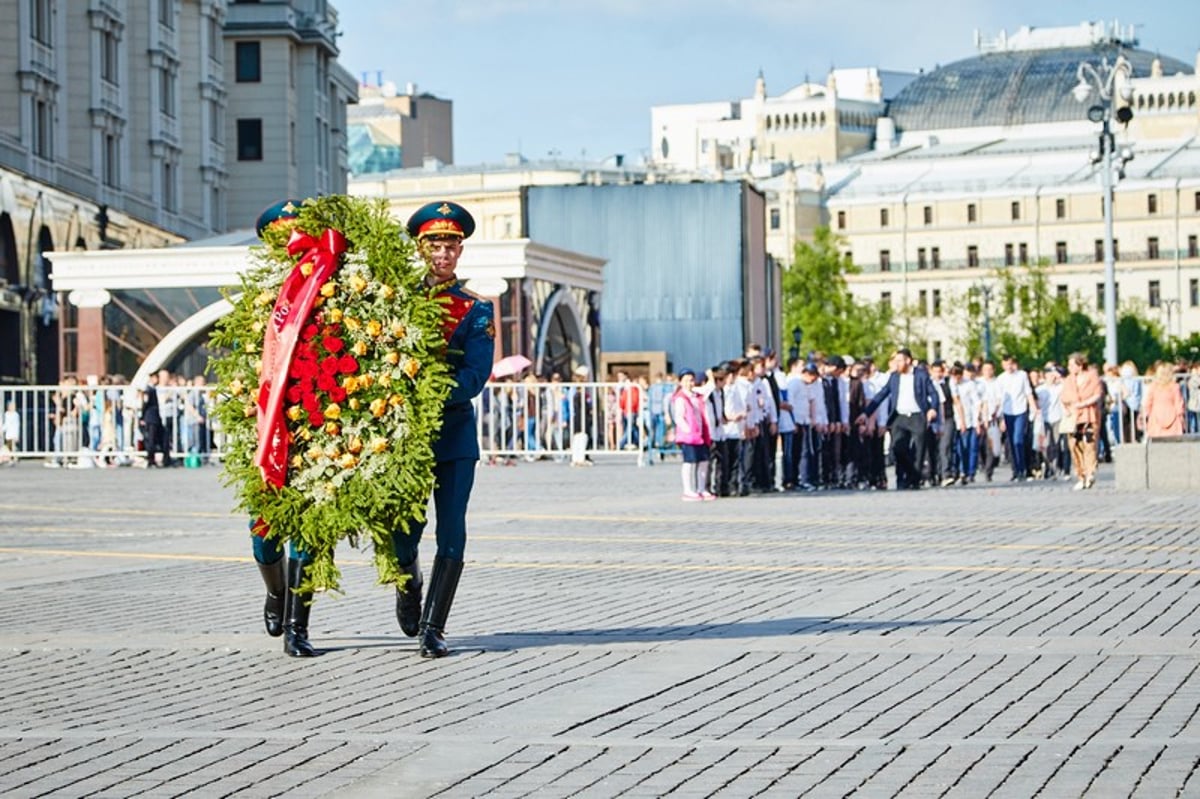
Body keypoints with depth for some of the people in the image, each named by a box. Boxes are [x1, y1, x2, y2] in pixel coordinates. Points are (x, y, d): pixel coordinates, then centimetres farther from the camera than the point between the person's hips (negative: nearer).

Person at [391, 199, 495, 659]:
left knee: (451, 535, -6)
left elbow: (475, 376, -8)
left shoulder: (475, 310, 4)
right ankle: (408, 582, 34)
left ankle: (432, 629, 2)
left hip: (454, 433, 0)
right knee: (403, 535, 0)